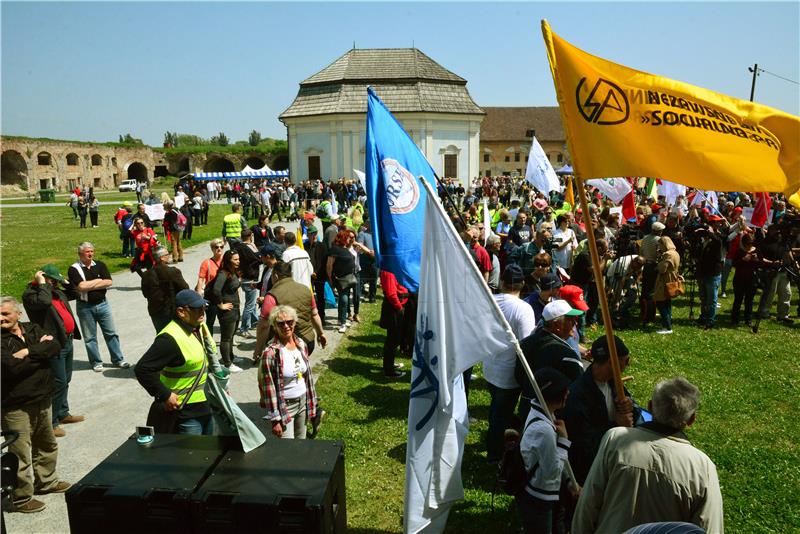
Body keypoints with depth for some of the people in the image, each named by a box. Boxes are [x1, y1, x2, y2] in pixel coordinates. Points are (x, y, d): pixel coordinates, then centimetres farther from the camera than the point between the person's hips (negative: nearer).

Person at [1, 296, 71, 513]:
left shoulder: (33, 329, 4)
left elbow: (55, 347, -11)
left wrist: (28, 352, -21)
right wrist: (40, 351, -16)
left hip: (43, 399, 6)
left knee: (47, 445, 22)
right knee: (20, 454, 1)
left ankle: (46, 481, 42)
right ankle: (21, 499, 18)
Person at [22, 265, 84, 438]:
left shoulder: (55, 291, 14)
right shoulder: (30, 293, -12)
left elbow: (72, 294, 29)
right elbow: (44, 301, -32)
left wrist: (65, 281, 15)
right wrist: (42, 283, -19)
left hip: (66, 341, 10)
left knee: (65, 380, 19)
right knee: (59, 382, -8)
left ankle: (63, 414, 33)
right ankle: (50, 422, 1)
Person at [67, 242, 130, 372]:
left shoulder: (100, 265, 2)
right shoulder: (74, 269, -8)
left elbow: (109, 282, -9)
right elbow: (81, 286, -21)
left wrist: (89, 285, -13)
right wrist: (98, 281, -10)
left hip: (102, 304, 3)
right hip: (85, 307, -3)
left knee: (111, 333, 9)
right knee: (90, 337, 9)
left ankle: (118, 359, 20)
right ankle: (96, 362, 22)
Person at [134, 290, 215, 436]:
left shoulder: (199, 327, 3)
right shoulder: (170, 339, -26)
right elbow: (143, 369, -28)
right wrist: (164, 396, -24)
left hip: (205, 407, 9)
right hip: (185, 412, -8)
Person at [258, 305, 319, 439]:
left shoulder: (301, 344, -1)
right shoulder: (270, 352, -19)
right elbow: (268, 388, -16)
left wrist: (312, 402, 12)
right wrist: (275, 419, -14)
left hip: (303, 402, 6)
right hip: (284, 406, -5)